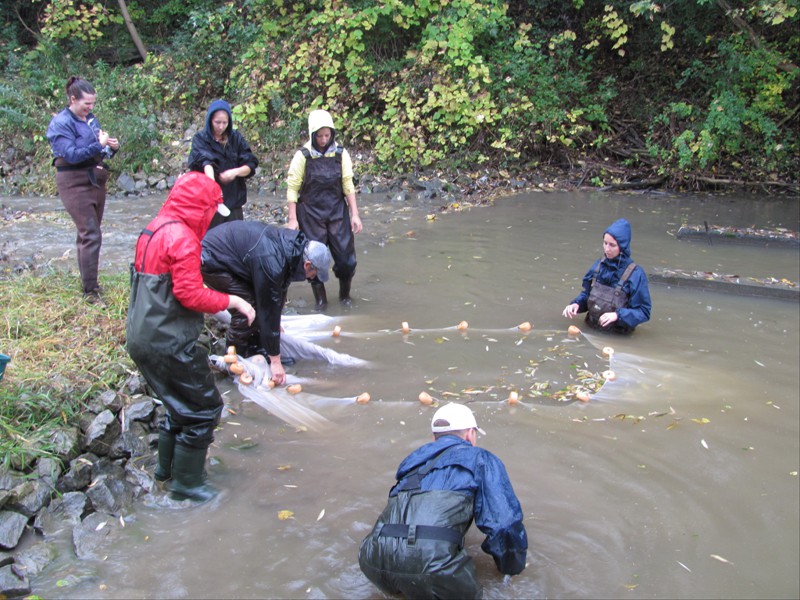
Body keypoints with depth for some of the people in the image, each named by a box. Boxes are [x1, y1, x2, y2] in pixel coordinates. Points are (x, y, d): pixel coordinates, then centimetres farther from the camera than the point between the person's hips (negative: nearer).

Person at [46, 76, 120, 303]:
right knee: (91, 235, -13)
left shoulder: (91, 120, 11)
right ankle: (89, 291, -9)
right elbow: (71, 155, -20)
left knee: (88, 233, 14)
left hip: (96, 180, 7)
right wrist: (99, 145, -25)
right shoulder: (61, 123, -10)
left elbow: (100, 153, 16)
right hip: (75, 183, -7)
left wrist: (112, 147, -5)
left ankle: (88, 281, 25)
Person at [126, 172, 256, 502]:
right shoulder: (181, 237, -18)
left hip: (144, 337, 10)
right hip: (170, 344, -10)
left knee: (183, 402, 25)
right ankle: (186, 481, 13)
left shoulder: (155, 229, 13)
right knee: (205, 409, 4)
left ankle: (167, 465, 37)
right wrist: (232, 301, -10)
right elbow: (191, 294, -22)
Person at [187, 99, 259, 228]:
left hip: (234, 200, 3)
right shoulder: (200, 139, -2)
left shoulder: (236, 138, 7)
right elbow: (205, 163, -20)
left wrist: (235, 171, -18)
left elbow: (251, 165, 3)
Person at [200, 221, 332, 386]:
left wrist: (276, 322, 19)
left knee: (259, 302, 6)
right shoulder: (271, 263, -34)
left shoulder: (297, 244, -8)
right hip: (211, 260, -9)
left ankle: (255, 350, 19)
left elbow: (280, 288, 8)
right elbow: (268, 310, -28)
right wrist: (275, 361, -21)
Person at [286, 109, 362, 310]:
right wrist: (293, 219, -8)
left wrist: (355, 214, -1)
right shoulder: (303, 156, -9)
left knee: (346, 255, 1)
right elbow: (292, 188, -5)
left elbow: (348, 185, 2)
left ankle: (345, 294, 25)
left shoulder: (340, 154, -2)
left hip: (337, 211, 2)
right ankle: (320, 299, 21)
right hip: (311, 213, -2)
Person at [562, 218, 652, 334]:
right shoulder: (599, 265, 5)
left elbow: (644, 312, -9)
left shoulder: (636, 274, -11)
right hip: (590, 328, 4)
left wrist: (618, 315, -23)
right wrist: (576, 304, -3)